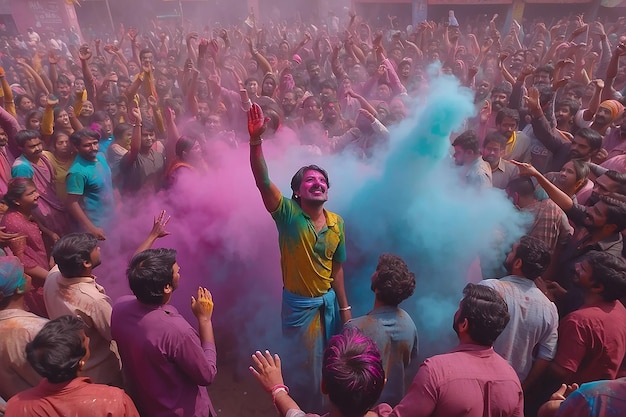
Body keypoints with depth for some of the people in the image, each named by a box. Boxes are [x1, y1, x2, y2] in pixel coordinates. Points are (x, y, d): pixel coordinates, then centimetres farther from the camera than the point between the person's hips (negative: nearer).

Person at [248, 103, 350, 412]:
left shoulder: (336, 222, -5)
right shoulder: (287, 214, -18)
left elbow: (336, 268, 3)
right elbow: (263, 180, -34)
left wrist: (344, 307, 7)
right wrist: (256, 139, -48)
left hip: (329, 301, 5)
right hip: (298, 304, -4)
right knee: (303, 369, 16)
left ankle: (327, 408, 53)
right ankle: (305, 410, 45)